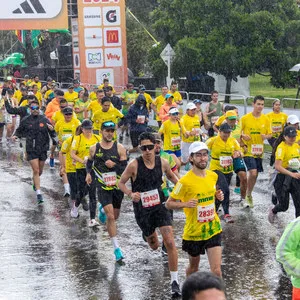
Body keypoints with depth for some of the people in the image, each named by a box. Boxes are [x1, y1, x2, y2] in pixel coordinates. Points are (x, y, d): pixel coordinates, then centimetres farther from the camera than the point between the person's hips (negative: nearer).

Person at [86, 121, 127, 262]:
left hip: (118, 186, 2)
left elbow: (126, 168, -4)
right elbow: (89, 162, 20)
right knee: (110, 217, -14)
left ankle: (102, 209, 53)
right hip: (103, 188, -2)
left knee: (115, 216, 17)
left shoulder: (119, 148, -3)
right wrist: (88, 173, 4)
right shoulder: (94, 148, 0)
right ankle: (116, 248, -7)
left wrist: (114, 165, -21)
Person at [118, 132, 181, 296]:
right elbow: (121, 183, -5)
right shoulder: (134, 165, -15)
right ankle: (149, 235, 59)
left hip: (160, 206, 1)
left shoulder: (162, 162, -6)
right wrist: (131, 194, -24)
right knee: (154, 246, 18)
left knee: (170, 242, -14)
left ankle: (174, 281, -4)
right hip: (142, 209, -1)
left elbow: (171, 176, 15)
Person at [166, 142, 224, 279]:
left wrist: (218, 196, -2)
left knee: (216, 271, -7)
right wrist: (185, 204, -27)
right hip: (193, 231, -3)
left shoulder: (213, 176, 0)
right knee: (193, 267, 18)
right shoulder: (185, 181, -17)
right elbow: (169, 203, -9)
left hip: (213, 229, 3)